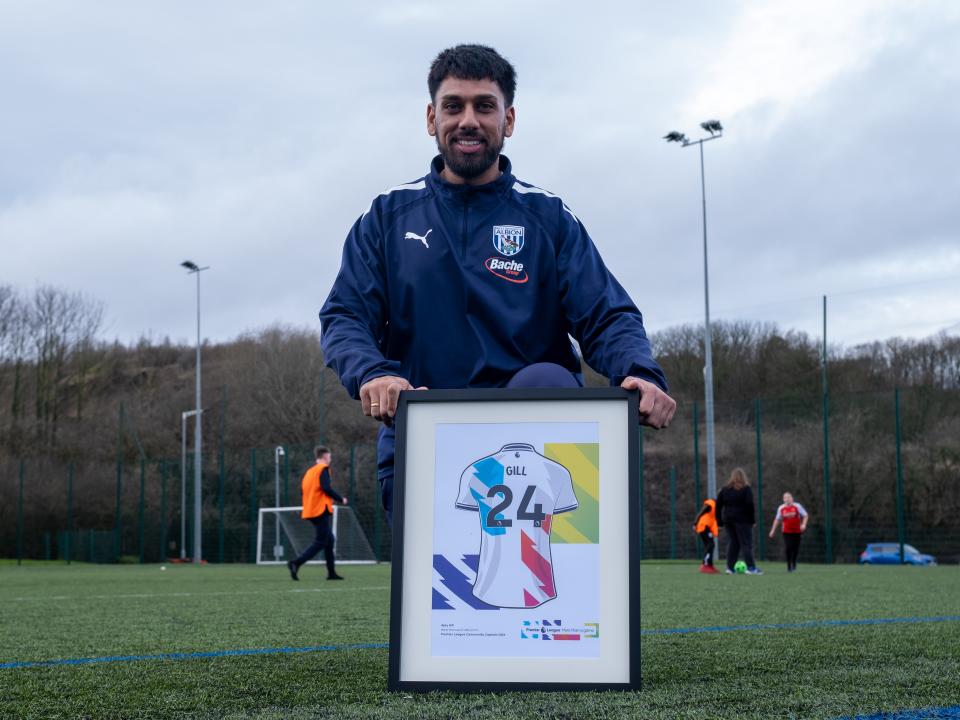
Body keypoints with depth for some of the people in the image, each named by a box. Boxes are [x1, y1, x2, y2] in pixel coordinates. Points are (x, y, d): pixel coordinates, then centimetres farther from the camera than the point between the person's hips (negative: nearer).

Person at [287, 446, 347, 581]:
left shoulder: (310, 471, 16)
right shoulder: (323, 469, -7)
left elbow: (304, 489, 13)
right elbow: (326, 488, -20)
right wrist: (341, 499, -8)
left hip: (310, 510, 9)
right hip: (322, 510, -9)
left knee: (329, 540, 14)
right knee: (320, 543, -8)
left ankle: (331, 572, 13)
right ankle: (296, 563, -21)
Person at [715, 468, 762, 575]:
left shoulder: (725, 489, 11)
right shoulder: (746, 489, -3)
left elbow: (718, 505, 10)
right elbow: (749, 505, -12)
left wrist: (719, 521, 12)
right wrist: (753, 520, -8)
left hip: (728, 519, 5)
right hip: (742, 520, -5)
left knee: (732, 543, 10)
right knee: (746, 543, -4)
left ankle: (730, 567, 4)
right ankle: (751, 567, -9)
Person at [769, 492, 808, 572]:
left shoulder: (797, 506, -2)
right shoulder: (781, 508, 4)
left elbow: (805, 516, 0)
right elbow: (777, 519, 15)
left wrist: (803, 524, -18)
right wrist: (773, 530, 14)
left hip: (797, 531, 0)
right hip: (787, 532, 0)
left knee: (795, 549, 2)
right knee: (788, 548, -12)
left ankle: (794, 563, 27)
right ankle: (789, 566, -2)